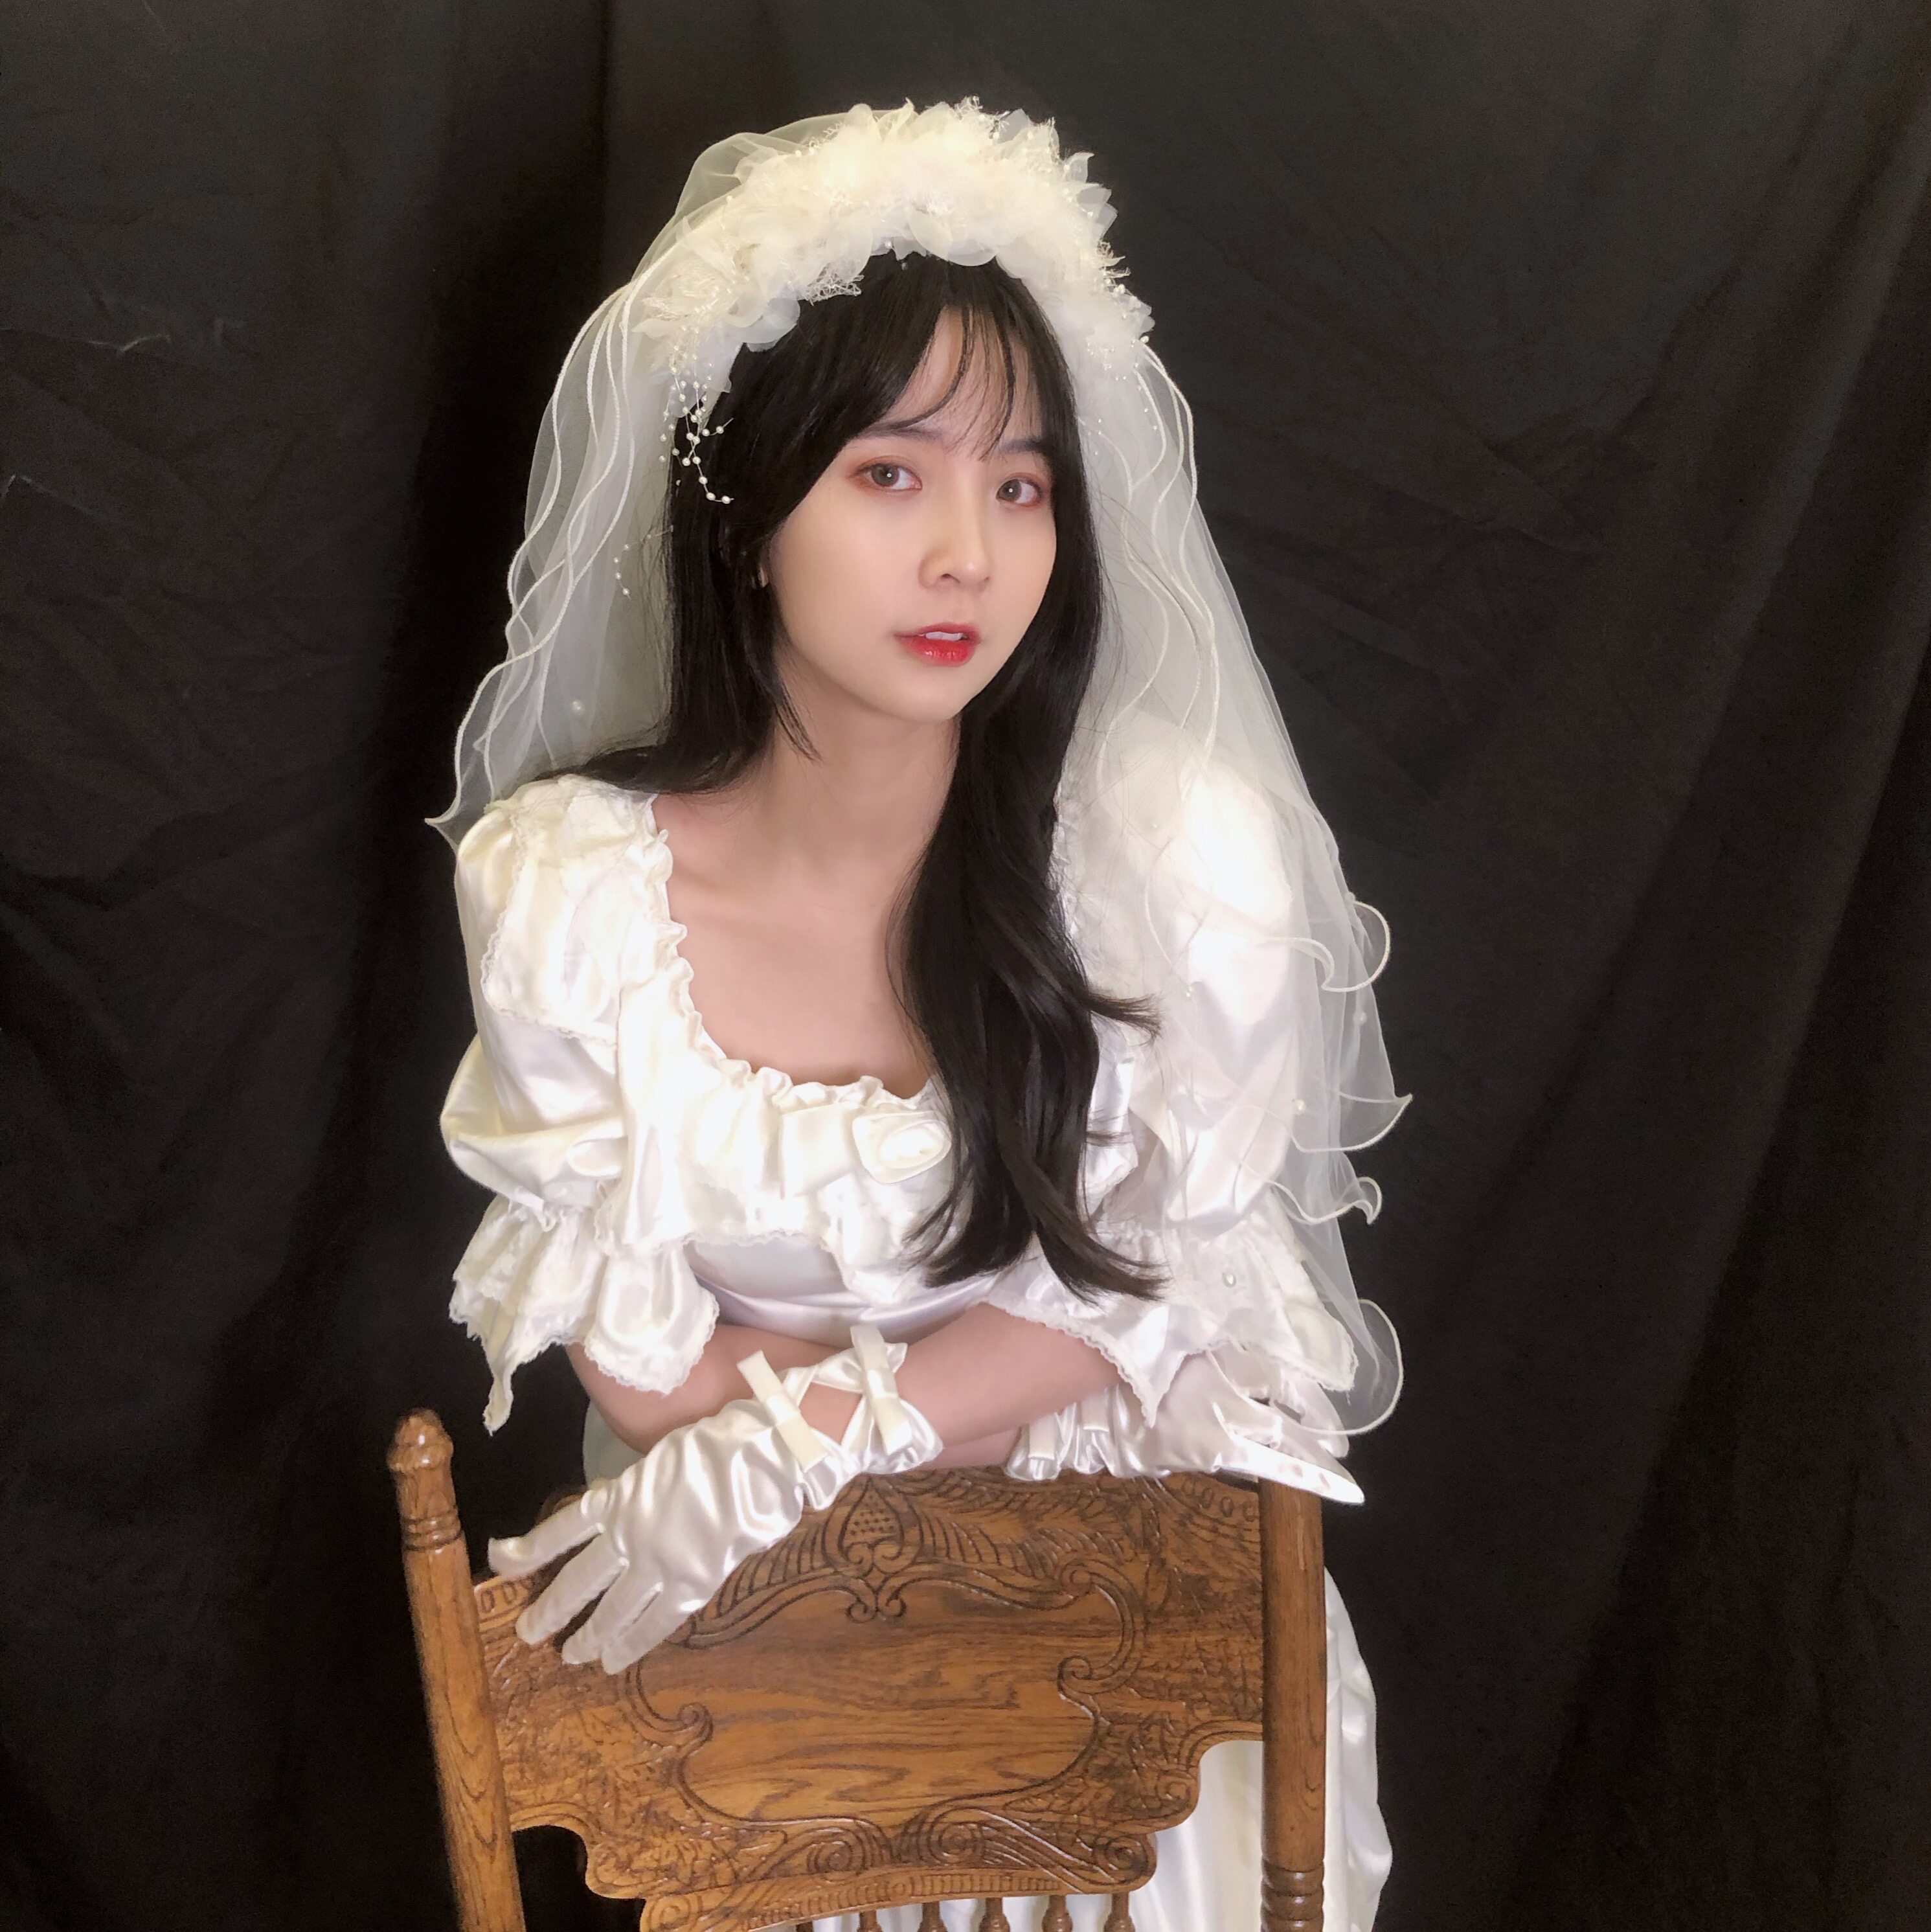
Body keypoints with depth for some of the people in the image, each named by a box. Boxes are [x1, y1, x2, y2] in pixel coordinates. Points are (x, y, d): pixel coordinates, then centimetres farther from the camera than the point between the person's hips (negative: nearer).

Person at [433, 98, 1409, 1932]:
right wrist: (1016, 1387, -16)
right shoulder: (562, 882, -19)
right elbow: (632, 1360, -12)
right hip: (730, 1589, 0)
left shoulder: (1183, 860, -21)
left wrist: (786, 1445, -18)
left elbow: (1164, 1277, -11)